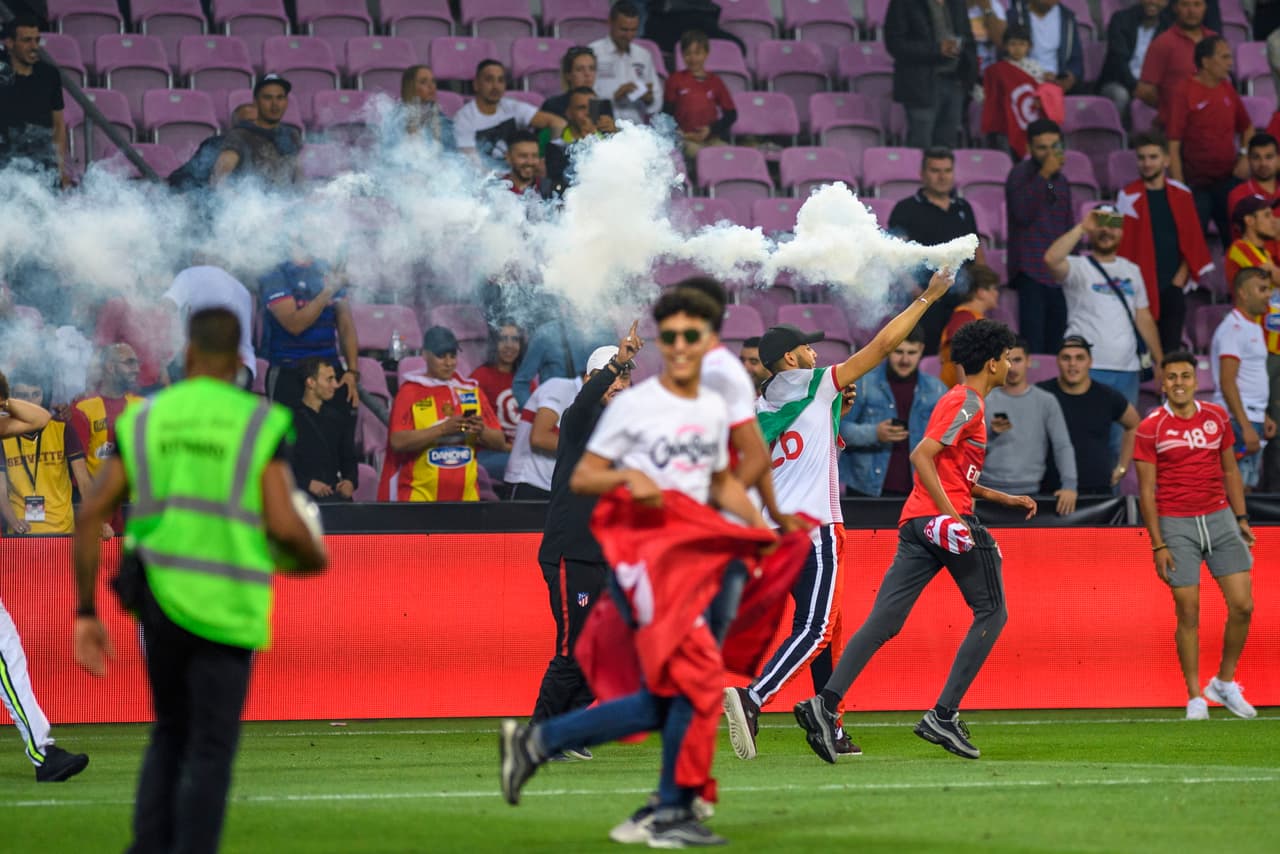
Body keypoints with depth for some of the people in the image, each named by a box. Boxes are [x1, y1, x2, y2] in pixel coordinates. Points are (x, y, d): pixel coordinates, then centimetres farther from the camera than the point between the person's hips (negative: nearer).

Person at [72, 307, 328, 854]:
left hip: (160, 602, 4)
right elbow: (284, 527, -13)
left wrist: (85, 615, 5)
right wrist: (314, 558, 13)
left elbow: (90, 516, 0)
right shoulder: (261, 425, -4)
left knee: (172, 735, 22)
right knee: (210, 755, 3)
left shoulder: (144, 421, 7)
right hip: (225, 612, -4)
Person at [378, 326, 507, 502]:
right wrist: (443, 429, -21)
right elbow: (398, 441, -13)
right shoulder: (411, 391, 1)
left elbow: (500, 443, 11)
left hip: (466, 495, 4)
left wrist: (481, 431, -11)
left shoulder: (471, 391, 13)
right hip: (419, 495, -4)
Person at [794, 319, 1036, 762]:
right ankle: (943, 716, -4)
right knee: (991, 613, 4)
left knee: (883, 622, -2)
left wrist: (1005, 499, 32)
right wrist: (952, 514, -23)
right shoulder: (967, 404, -6)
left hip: (918, 524, 9)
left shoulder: (958, 401, 25)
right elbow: (922, 455, -17)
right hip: (945, 522, -9)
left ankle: (825, 704, -18)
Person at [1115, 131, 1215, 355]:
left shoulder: (1181, 195, 7)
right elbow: (1122, 245, -3)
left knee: (1171, 346, 2)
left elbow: (1192, 242, 9)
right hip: (1141, 287, -2)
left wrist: (1180, 278, -1)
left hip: (1173, 287, 2)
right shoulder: (1128, 198, -2)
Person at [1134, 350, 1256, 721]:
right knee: (1188, 613, -3)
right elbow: (1147, 490, -4)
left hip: (1219, 518, 4)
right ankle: (1195, 697, 6)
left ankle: (1225, 683, 15)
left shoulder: (1217, 418, 6)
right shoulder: (1150, 428, -5)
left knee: (1242, 605, -3)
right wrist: (1158, 544, -8)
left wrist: (1241, 519, 8)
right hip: (1176, 524, -3)